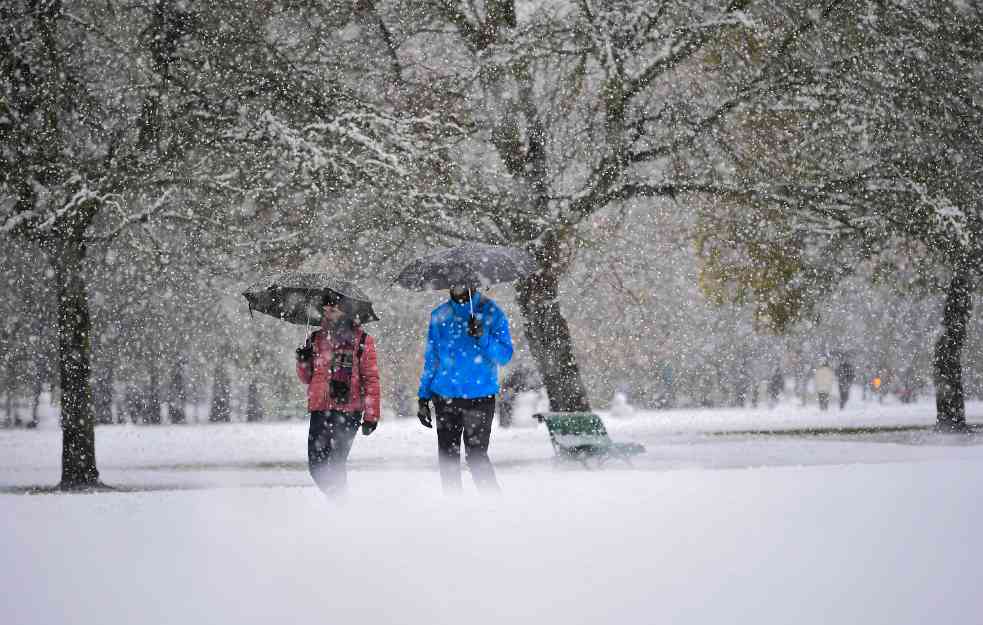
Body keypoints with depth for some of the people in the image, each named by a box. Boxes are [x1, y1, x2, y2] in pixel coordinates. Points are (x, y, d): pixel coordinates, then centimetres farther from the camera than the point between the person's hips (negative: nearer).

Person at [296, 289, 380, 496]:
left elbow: (371, 380, 0)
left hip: (347, 411, -5)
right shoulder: (316, 339, 15)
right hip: (320, 409, 5)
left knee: (335, 463, -12)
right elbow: (307, 378, 21)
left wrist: (371, 416, -7)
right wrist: (304, 362, -1)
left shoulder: (361, 341, 2)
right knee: (316, 464, 1)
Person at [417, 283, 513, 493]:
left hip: (480, 396, -3)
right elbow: (431, 359, 14)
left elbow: (505, 356, -6)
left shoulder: (492, 313, -1)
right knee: (448, 457, 4)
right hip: (445, 397, 4)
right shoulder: (440, 316, 8)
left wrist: (482, 337, -22)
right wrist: (424, 397, 9)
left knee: (476, 456, -9)